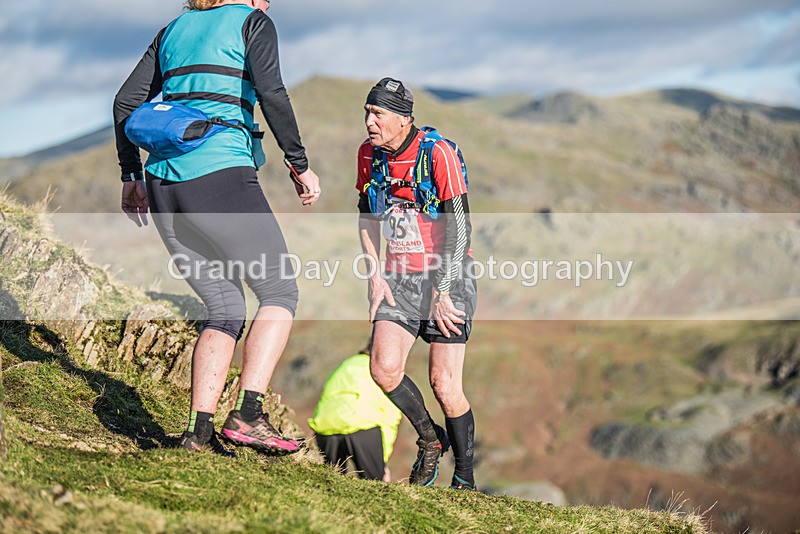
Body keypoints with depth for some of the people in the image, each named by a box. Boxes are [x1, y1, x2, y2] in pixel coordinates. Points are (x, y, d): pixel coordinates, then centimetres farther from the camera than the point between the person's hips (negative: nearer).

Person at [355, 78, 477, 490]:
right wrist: (375, 275, 5)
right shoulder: (369, 153, 2)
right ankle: (430, 439, 11)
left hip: (445, 274, -5)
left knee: (444, 385, -8)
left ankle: (465, 480, 9)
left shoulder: (439, 153, -16)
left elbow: (458, 226, -16)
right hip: (399, 277, 5)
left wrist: (442, 292, -17)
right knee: (384, 367, -15)